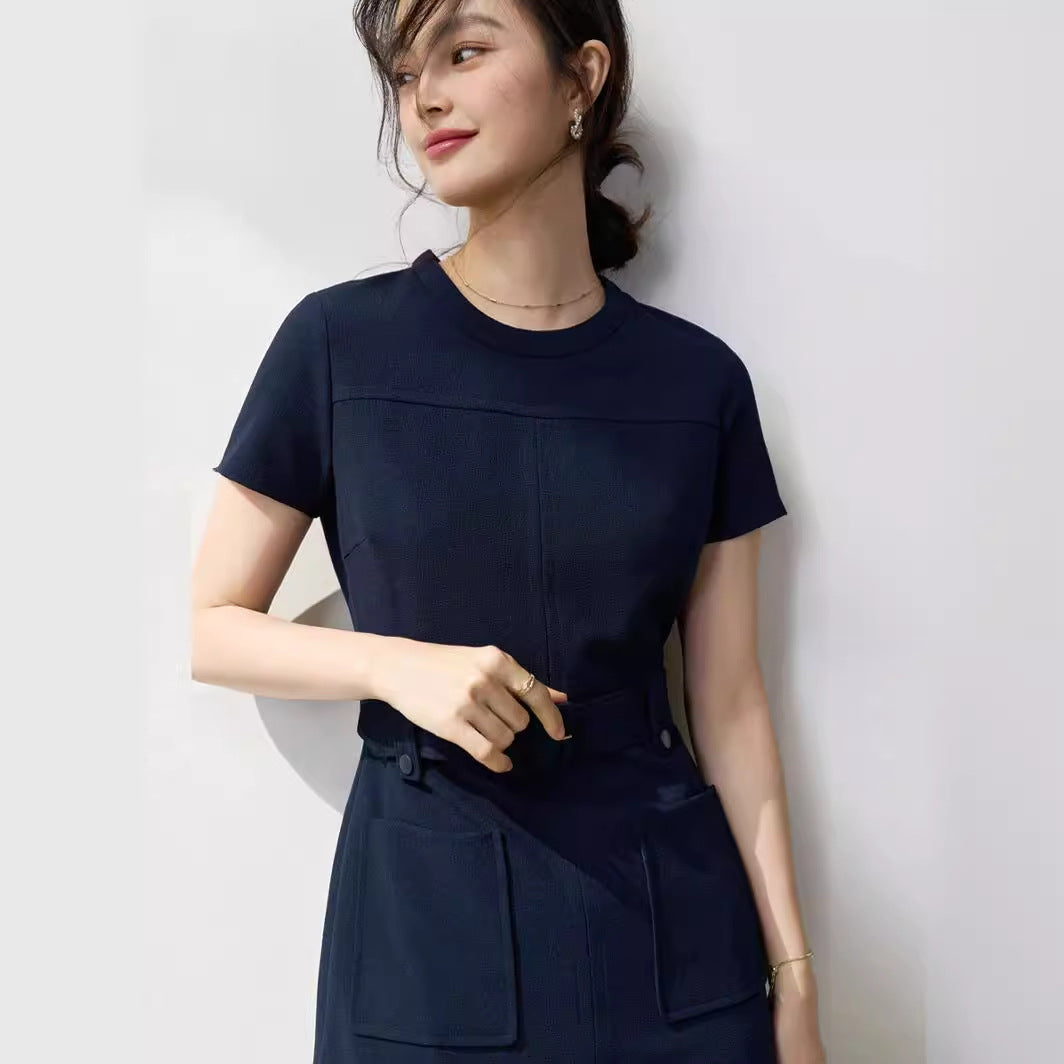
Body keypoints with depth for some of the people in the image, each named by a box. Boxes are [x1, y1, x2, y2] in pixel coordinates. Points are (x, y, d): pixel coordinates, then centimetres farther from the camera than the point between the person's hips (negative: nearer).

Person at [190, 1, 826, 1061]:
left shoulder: (700, 379, -2)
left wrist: (792, 971, 2)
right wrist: (396, 663, -18)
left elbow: (728, 703, 2)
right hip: (427, 912, -1)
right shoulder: (340, 341, -6)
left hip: (671, 918, 2)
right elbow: (208, 626, -1)